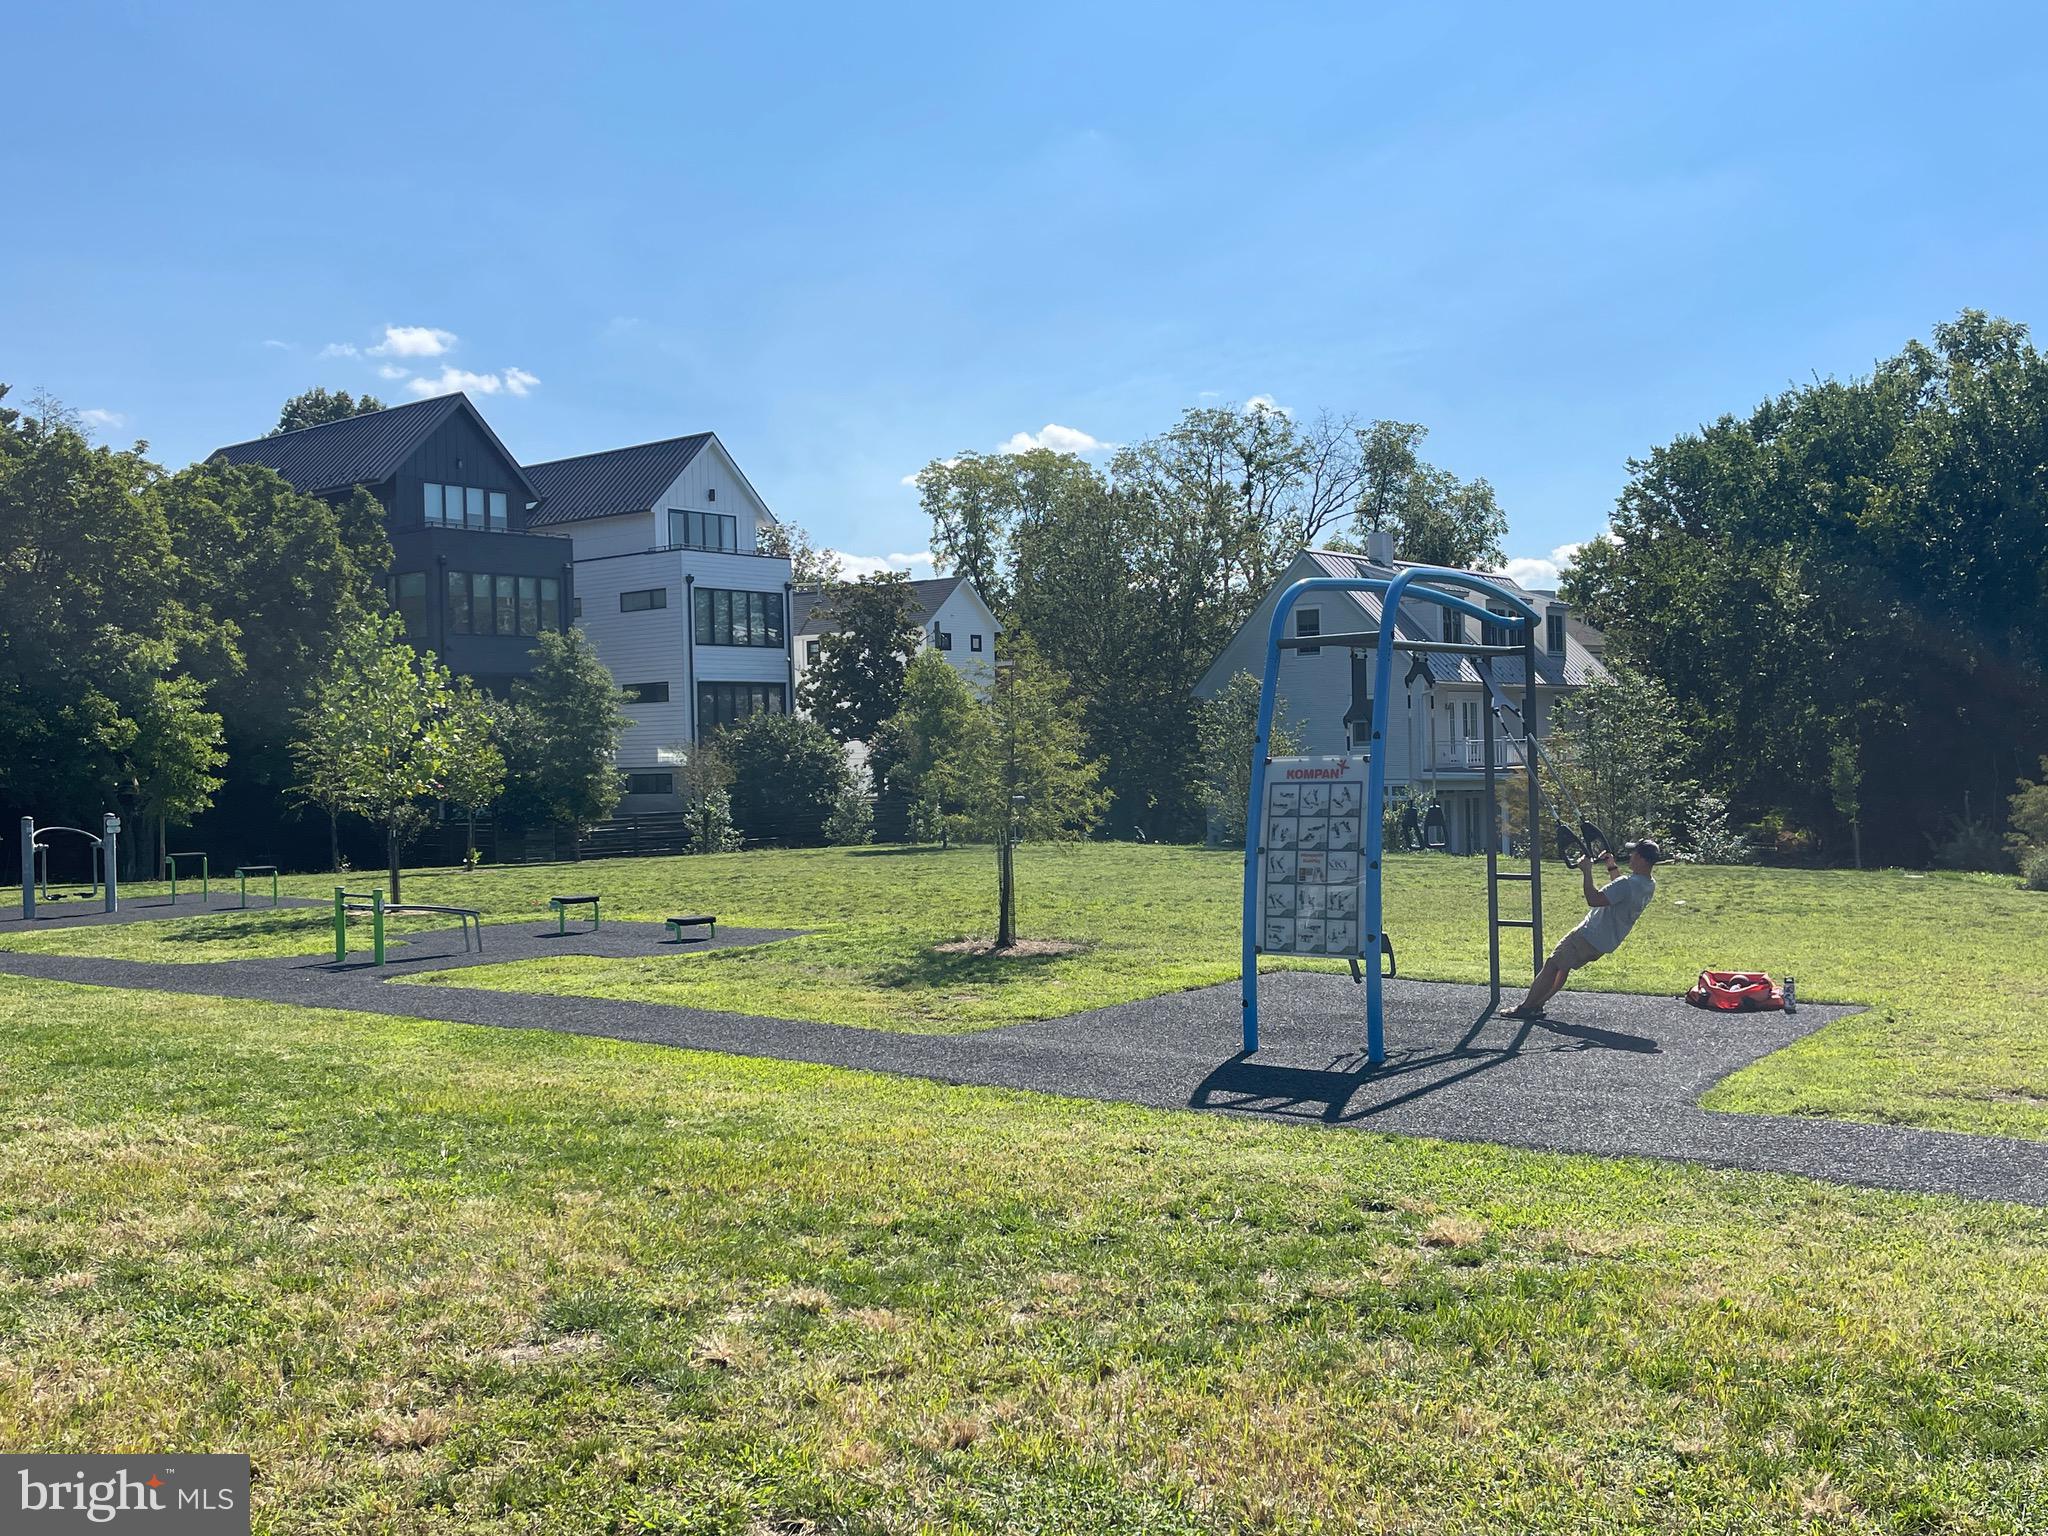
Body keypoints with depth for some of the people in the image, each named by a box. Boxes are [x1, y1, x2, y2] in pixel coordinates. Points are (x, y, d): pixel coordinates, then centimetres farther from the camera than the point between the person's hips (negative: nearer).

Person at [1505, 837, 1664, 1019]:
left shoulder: (1627, 884, -29)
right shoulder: (1649, 885, 2)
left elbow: (1593, 900, -30)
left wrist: (1587, 871, -24)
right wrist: (1613, 867, 19)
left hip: (1590, 935, -9)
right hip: (1606, 942, 9)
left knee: (1552, 966, 0)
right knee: (1563, 966, 19)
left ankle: (1525, 1007, 5)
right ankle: (1536, 1005, 21)